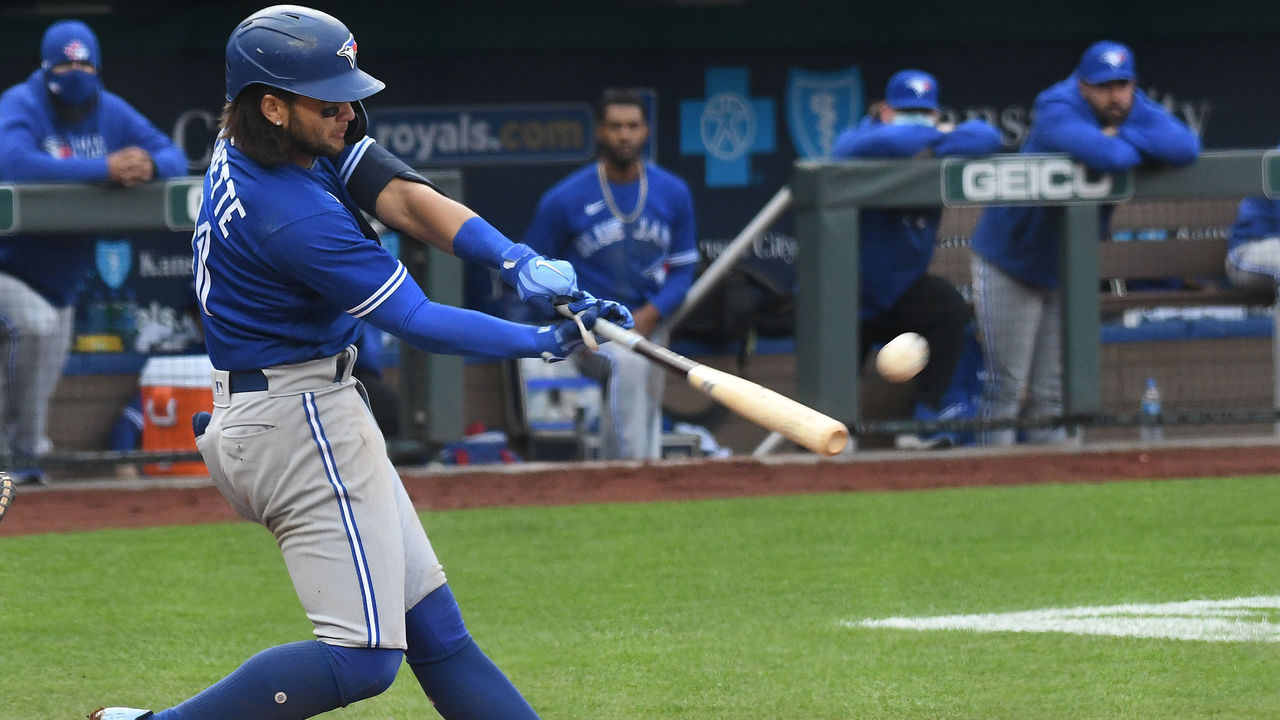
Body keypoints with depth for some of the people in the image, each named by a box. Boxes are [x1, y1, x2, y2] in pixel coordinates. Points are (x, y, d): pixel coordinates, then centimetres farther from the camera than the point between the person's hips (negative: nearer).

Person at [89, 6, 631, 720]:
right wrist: (542, 342, -18)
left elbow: (405, 197, -8)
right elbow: (417, 321, -20)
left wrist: (520, 261, -22)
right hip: (300, 419, -11)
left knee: (433, 626, 9)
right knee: (363, 656, -12)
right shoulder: (295, 218, -26)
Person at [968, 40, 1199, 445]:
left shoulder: (1138, 111, -4)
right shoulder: (1057, 111, -25)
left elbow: (1186, 147, -21)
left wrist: (1124, 137, -27)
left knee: (1053, 391, 10)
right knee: (1007, 384, -6)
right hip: (1010, 258, -6)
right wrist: (1142, 146, -21)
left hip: (1067, 267, 6)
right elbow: (1108, 157, -42)